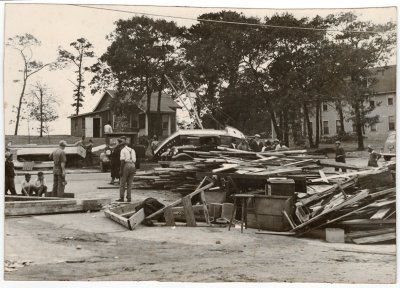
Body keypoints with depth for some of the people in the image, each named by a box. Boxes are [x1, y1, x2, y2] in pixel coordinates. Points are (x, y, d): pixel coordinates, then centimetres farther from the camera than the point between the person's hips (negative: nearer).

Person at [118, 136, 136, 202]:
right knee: (129, 183, 8)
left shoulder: (123, 150, -1)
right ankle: (128, 198, 5)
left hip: (126, 166, -6)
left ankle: (121, 198, 1)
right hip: (133, 166, 6)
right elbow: (134, 160, 15)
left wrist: (121, 170, -12)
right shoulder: (132, 150, 18)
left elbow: (122, 161, -12)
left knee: (122, 183, 2)